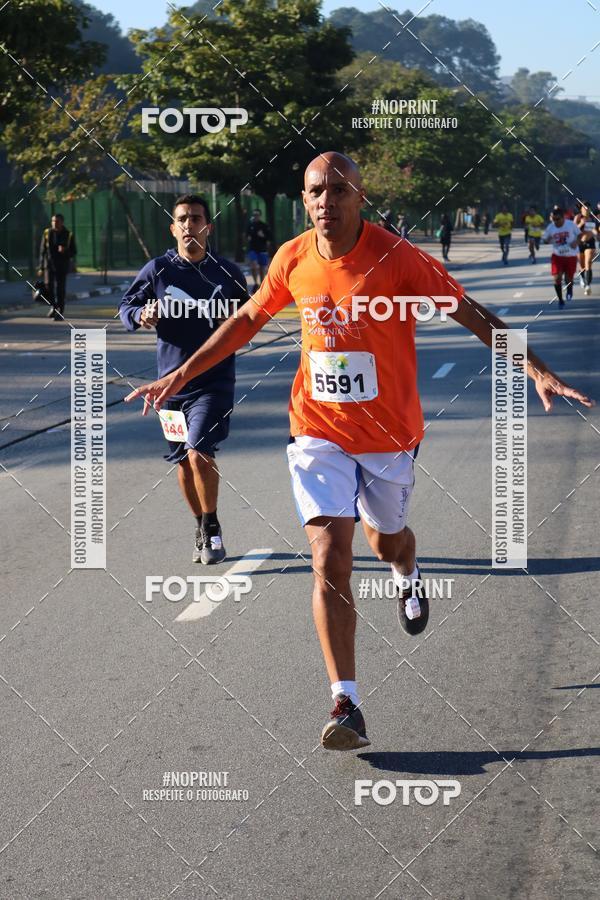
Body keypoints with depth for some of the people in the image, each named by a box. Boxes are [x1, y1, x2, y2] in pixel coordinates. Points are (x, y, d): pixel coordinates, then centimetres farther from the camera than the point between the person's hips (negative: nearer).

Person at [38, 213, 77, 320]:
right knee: (48, 287, -11)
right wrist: (41, 267, 4)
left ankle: (60, 313, 4)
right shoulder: (47, 233, 4)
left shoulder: (68, 235, 1)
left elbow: (74, 252, 4)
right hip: (49, 265, 1)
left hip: (62, 266, -1)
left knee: (60, 290, -3)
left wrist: (65, 251, -18)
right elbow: (42, 251, 8)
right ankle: (53, 306, 16)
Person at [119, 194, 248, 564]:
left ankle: (212, 527, 2)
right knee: (184, 461, 12)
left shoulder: (228, 273, 0)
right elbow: (126, 306, 9)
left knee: (199, 454, -18)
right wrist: (141, 315, -13)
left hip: (214, 379, -2)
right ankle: (203, 529, 32)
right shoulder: (157, 270, 0)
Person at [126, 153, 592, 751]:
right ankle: (346, 705, -13)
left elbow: (471, 314, -14)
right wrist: (180, 375, 15)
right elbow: (247, 320, 12)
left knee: (386, 539, 20)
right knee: (329, 558, -13)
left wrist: (536, 370, -24)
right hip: (318, 429, 1)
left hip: (389, 432, -1)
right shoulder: (293, 260, -5)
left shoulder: (396, 258, -17)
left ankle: (407, 577, 61)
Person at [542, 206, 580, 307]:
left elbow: (579, 235, 0)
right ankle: (560, 300, 5)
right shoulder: (550, 227, -8)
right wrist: (549, 240, -20)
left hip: (571, 256, -1)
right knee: (557, 278, -11)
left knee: (568, 279, 4)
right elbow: (545, 240, 3)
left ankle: (569, 290, 42)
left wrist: (576, 242, -21)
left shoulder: (571, 224, -12)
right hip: (557, 256, 1)